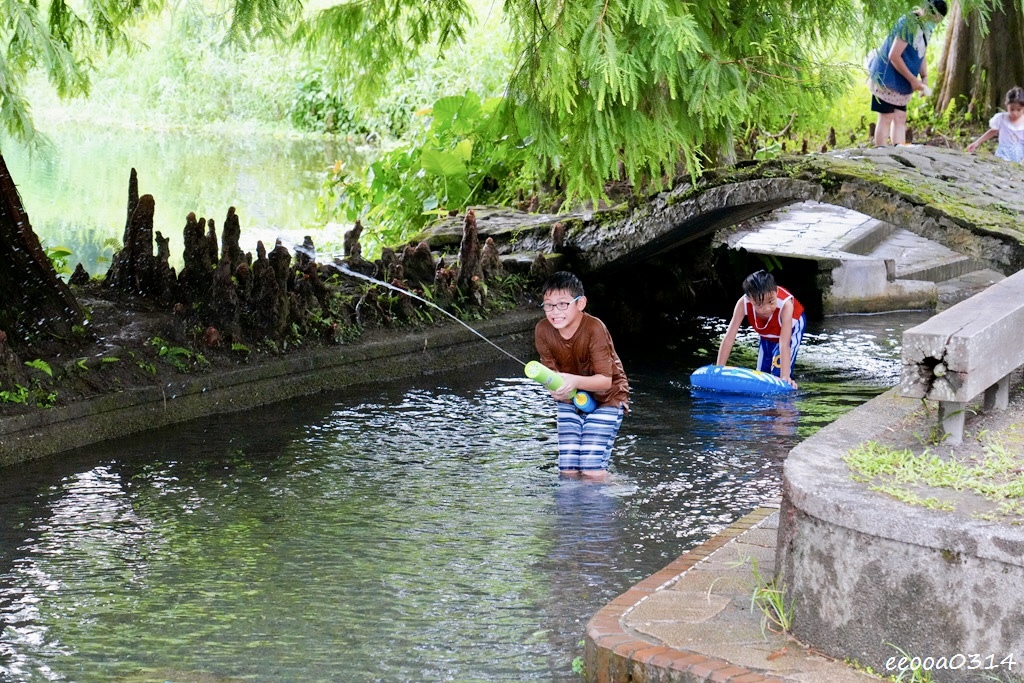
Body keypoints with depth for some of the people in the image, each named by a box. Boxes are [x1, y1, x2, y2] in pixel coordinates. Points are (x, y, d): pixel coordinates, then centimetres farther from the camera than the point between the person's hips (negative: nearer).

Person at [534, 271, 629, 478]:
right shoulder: (542, 330, -14)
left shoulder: (594, 329, -28)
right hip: (570, 400, 4)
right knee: (568, 470, 0)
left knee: (592, 471, -13)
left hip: (605, 398, -4)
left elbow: (605, 380, -27)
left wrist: (575, 381, -46)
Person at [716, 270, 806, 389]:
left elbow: (784, 345, -48)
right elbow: (729, 338, -37)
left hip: (791, 325, -4)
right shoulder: (743, 303, -38)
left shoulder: (786, 304, -45)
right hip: (767, 333, 4)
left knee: (778, 373, -19)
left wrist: (785, 377, -54)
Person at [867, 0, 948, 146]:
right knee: (886, 117, -9)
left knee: (900, 118, 5)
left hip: (902, 83, 9)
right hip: (887, 78, -9)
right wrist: (913, 80, -21)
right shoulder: (909, 24, -23)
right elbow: (894, 56, -25)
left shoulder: (926, 27, 5)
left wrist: (924, 78, 1)